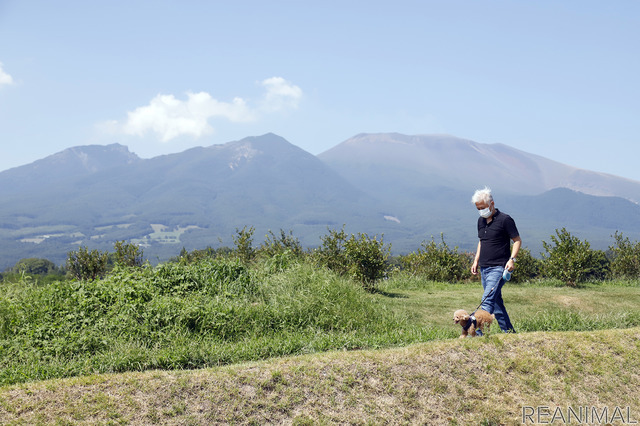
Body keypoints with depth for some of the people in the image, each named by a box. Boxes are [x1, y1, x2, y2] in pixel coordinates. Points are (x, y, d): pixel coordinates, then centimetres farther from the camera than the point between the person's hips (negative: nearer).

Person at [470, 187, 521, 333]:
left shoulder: (505, 219, -8)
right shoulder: (481, 221, 13)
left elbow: (517, 240, -5)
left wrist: (512, 259, -17)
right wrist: (476, 261, 16)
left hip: (498, 268, -8)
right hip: (484, 268, 8)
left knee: (487, 300, -17)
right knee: (496, 302, 11)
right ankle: (509, 332, 20)